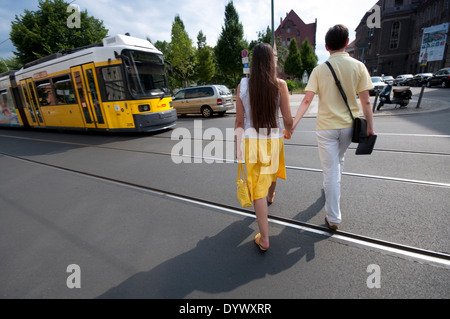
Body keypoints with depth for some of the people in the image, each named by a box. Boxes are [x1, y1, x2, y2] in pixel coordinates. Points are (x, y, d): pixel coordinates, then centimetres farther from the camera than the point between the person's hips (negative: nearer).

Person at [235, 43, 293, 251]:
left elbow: (239, 121, -4)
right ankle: (271, 196, 63)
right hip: (274, 139, 1)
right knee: (272, 171, 31)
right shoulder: (280, 85, -8)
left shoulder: (242, 86, -5)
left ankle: (264, 239, 9)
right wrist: (288, 131, 16)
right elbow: (288, 120, -6)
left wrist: (238, 147, 5)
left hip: (251, 141, 0)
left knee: (257, 187, 4)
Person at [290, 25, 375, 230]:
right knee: (338, 161, 27)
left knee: (330, 170, 2)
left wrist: (293, 124, -12)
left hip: (326, 127, -2)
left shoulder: (320, 69, -4)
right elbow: (365, 101, -3)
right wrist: (370, 127, 4)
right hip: (348, 125, 3)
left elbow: (307, 100, -13)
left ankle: (334, 218, 7)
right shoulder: (358, 66, -1)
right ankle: (331, 190, 51)